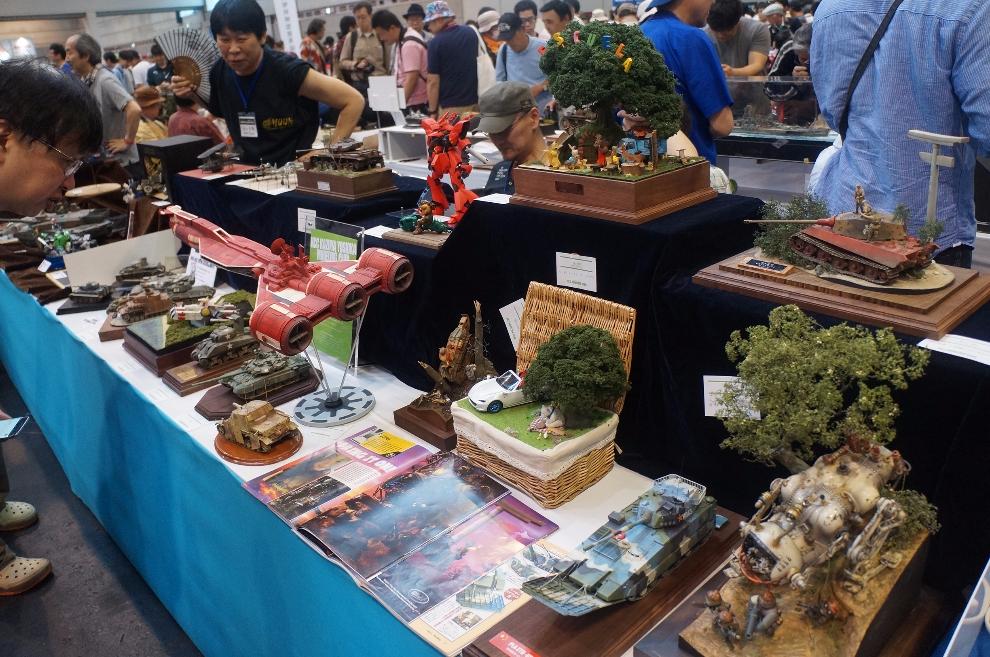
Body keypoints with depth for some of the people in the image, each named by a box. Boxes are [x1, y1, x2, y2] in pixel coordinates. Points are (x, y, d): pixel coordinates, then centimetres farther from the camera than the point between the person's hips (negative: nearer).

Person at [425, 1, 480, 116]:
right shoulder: (471, 33, 7)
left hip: (450, 106, -6)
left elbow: (433, 81, -12)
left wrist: (432, 110, -5)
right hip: (475, 101, 6)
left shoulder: (436, 43, -11)